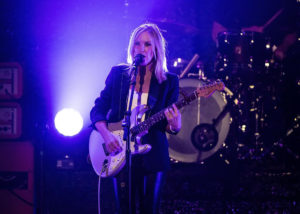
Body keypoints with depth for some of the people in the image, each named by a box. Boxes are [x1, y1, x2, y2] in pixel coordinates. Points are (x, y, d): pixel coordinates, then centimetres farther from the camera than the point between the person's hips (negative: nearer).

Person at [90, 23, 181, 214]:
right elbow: (98, 110, 6)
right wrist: (107, 135, -11)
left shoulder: (169, 81, 3)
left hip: (152, 155, -1)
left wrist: (174, 125, -22)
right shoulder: (118, 74, 6)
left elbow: (167, 125, 1)